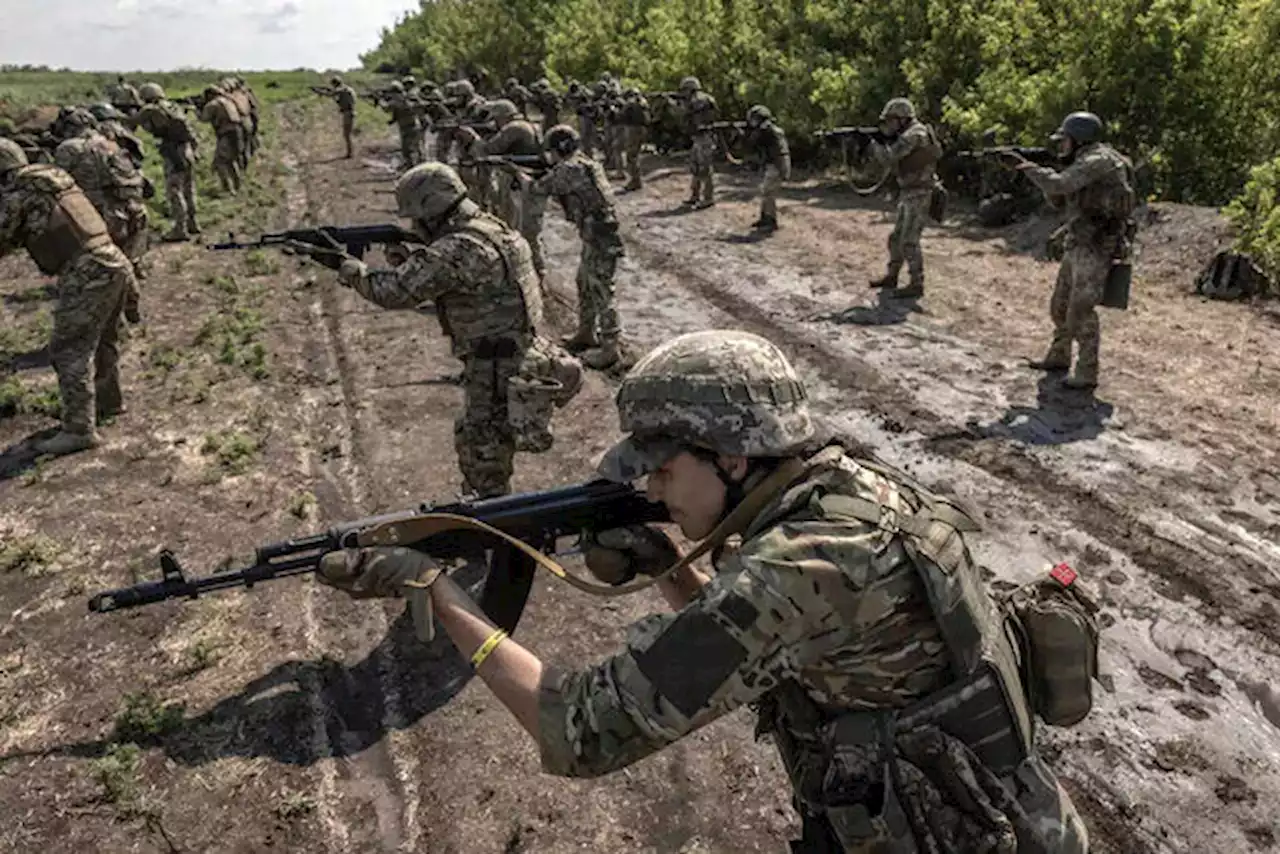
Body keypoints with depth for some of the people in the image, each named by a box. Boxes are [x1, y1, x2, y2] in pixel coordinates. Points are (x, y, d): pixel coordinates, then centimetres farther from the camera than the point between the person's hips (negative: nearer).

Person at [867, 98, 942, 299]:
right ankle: (891, 277, 26)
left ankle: (916, 285, -2)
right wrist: (879, 145, 5)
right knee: (896, 238, 15)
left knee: (909, 242, -8)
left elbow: (889, 157, -23)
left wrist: (873, 145, -6)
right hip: (908, 194, 10)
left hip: (918, 196, -10)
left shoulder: (914, 134, -18)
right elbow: (895, 162, 17)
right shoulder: (907, 135, 15)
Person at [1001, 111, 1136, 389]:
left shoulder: (1098, 159, -16)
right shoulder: (1084, 163, 15)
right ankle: (1059, 356, 32)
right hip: (1078, 246, 10)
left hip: (1096, 248, -10)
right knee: (1060, 305, 17)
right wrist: (1036, 169, 2)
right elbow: (1057, 200, 17)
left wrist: (1027, 167, -14)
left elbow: (1059, 185, -26)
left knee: (1081, 310, -10)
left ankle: (1087, 373, -2)